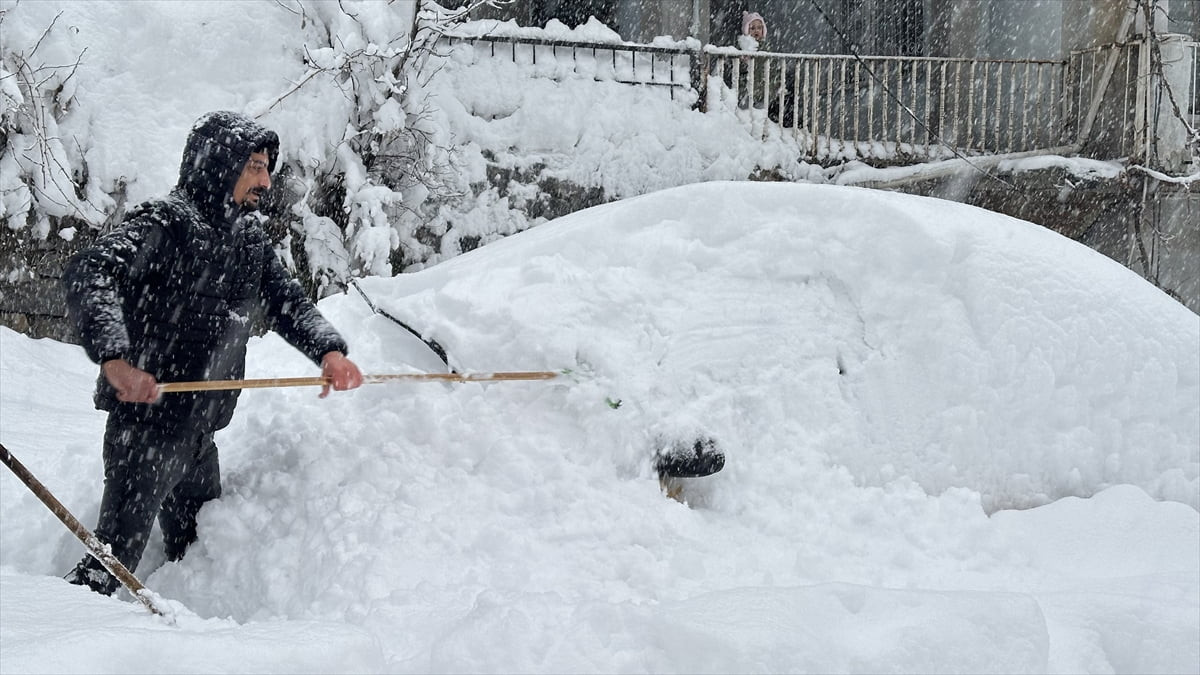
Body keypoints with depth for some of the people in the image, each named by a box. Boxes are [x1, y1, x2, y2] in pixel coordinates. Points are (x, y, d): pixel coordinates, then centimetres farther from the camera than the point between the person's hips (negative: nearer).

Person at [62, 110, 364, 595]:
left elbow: (288, 303, 12)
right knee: (116, 558, -11)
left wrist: (329, 351, -9)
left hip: (200, 435, 8)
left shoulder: (250, 241, 11)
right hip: (146, 421, -8)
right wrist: (114, 358, -41)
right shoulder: (163, 224, -14)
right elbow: (88, 273, -26)